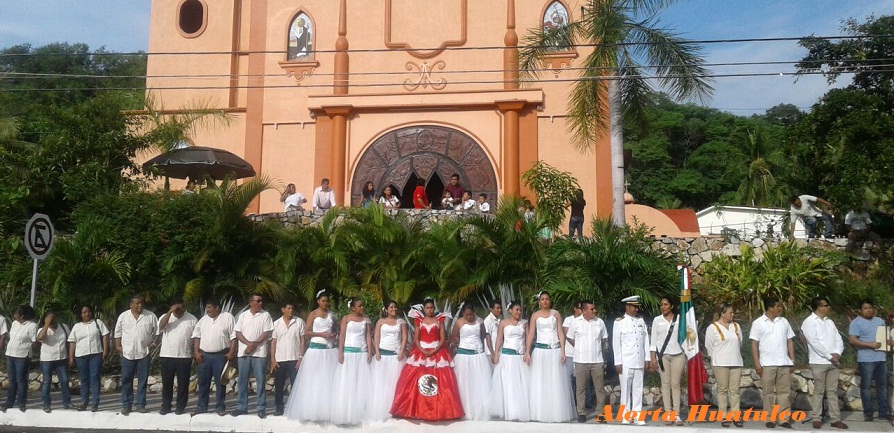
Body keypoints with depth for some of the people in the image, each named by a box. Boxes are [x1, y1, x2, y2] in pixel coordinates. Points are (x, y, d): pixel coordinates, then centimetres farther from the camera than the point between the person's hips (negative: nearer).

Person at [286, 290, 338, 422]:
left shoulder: (332, 314, 12)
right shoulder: (313, 314, 0)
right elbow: (306, 333, -5)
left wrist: (334, 334, 0)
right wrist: (321, 334, -14)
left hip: (330, 349, 4)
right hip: (316, 349, -4)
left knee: (329, 380, -1)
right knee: (314, 381, -3)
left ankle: (328, 409, 3)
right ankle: (313, 410, 2)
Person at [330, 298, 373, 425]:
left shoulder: (366, 319, 10)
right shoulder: (346, 318, 0)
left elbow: (368, 336, 7)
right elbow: (342, 336, -3)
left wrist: (369, 351, -2)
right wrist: (340, 353, -10)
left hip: (362, 353, 3)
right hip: (349, 352, -3)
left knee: (362, 383, 2)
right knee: (346, 383, -1)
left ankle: (360, 412, 7)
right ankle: (345, 414, 2)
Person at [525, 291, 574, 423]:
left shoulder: (556, 314, 6)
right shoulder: (535, 315, 5)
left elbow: (561, 333, 3)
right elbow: (531, 334, 1)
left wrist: (563, 351, -5)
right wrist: (527, 352, -8)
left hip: (555, 350, 0)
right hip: (540, 351, 0)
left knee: (556, 383, 1)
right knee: (540, 383, 1)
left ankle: (557, 412, 9)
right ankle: (541, 413, 6)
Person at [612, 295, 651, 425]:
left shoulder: (641, 321, 10)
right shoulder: (619, 322, -2)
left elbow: (646, 340, 12)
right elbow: (616, 343, -4)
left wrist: (647, 359, 8)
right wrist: (618, 362, -7)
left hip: (639, 361, 4)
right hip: (626, 362, -3)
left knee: (638, 389, 5)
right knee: (626, 389, 2)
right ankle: (625, 416, 9)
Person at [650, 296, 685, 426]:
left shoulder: (680, 318, 2)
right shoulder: (657, 320, 4)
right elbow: (653, 339, 4)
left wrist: (687, 354, 0)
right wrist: (653, 357, -1)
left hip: (678, 355, -1)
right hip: (662, 355, 1)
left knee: (675, 384, 2)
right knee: (665, 384, 3)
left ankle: (677, 414, 6)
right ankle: (668, 414, 6)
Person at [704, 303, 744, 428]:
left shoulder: (736, 327, 12)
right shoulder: (713, 328, -3)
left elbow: (740, 344, 18)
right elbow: (709, 346, 1)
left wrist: (735, 356, 16)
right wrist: (716, 358, 7)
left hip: (736, 363, 4)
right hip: (720, 363, -4)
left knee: (734, 390, 3)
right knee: (722, 390, 0)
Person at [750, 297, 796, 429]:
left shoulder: (784, 321, 9)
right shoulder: (758, 323, -2)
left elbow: (789, 341, 12)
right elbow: (754, 344, -4)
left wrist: (792, 361, 5)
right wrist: (757, 363, -10)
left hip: (784, 363, 3)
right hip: (767, 364, -3)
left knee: (784, 391, 4)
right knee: (768, 392, 2)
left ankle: (784, 418, 9)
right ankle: (769, 419, 9)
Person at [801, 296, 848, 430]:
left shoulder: (829, 322, 15)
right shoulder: (809, 322, -7)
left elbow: (838, 338, 9)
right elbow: (814, 342, -16)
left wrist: (837, 353, -9)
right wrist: (829, 356, -16)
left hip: (833, 362, 6)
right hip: (819, 362, -6)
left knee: (833, 391, 8)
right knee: (818, 391, 1)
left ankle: (835, 419, 11)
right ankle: (816, 418, 8)